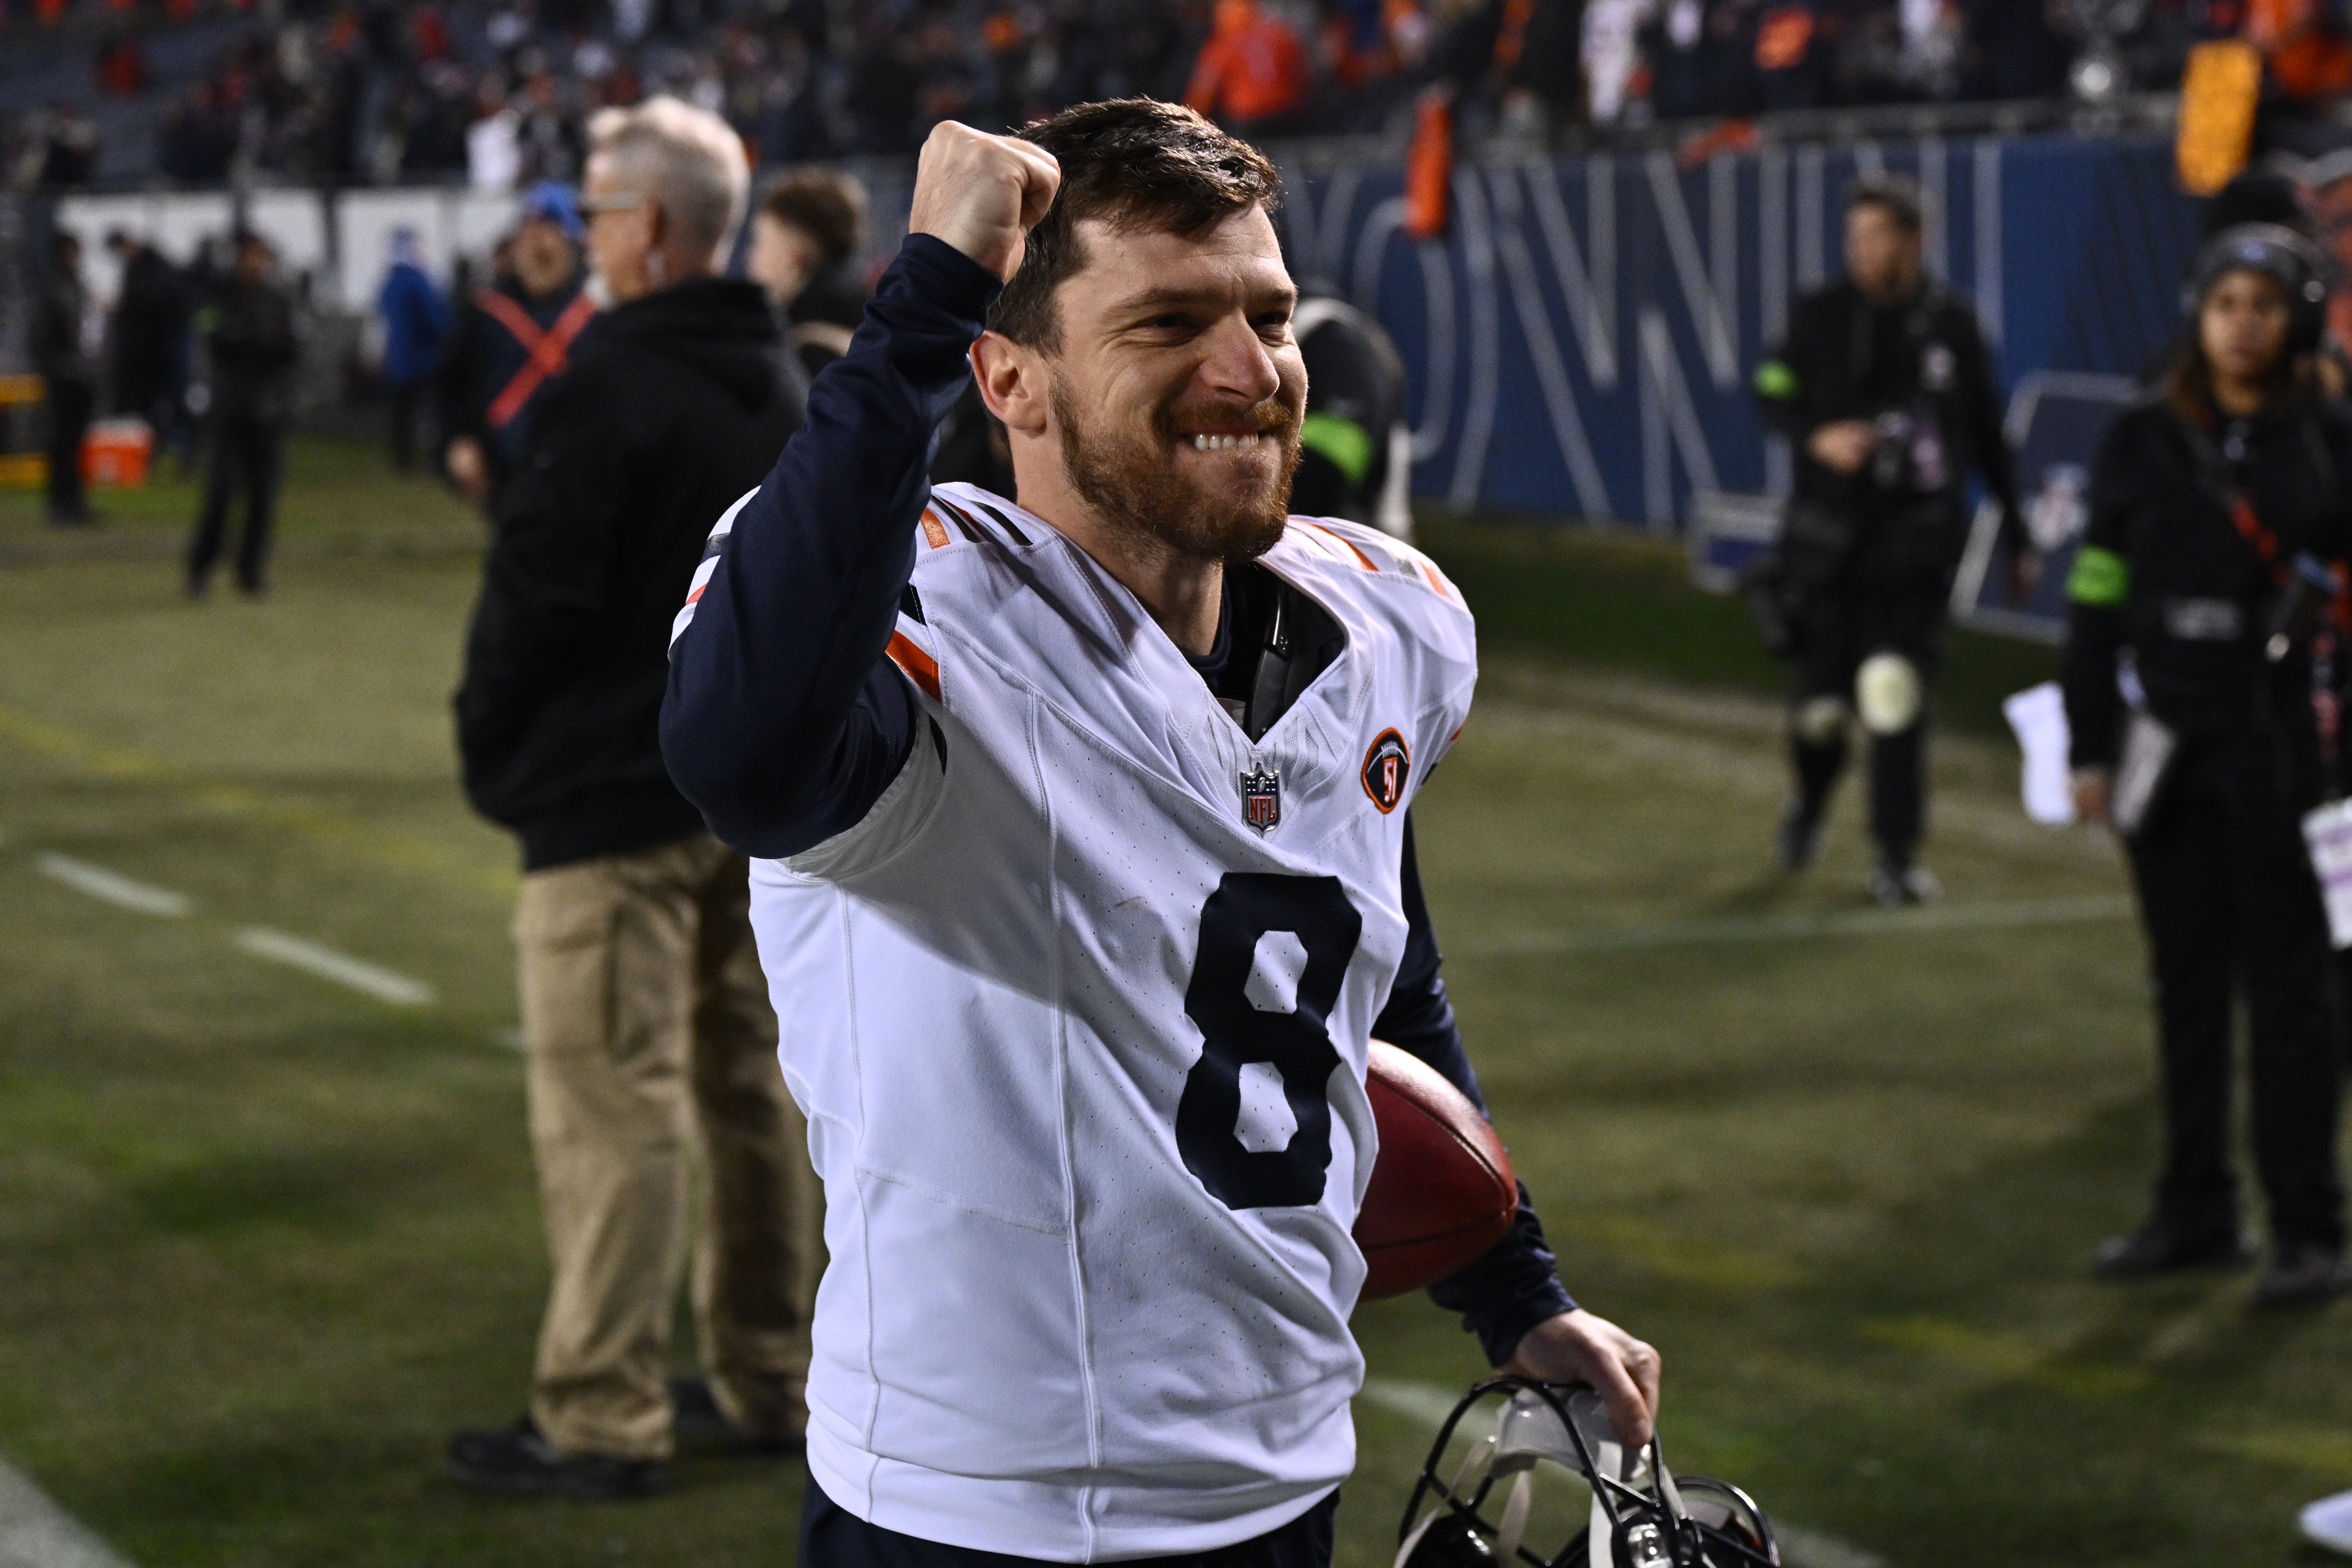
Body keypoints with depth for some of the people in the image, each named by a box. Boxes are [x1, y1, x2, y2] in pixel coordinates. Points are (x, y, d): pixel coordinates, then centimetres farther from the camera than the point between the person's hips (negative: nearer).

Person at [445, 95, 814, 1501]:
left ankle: (604, 1420, -1)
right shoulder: (777, 392, 11)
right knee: (747, 1079, 15)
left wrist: (491, 747, -4)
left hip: (612, 802, -9)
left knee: (613, 1104, -5)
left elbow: (540, 596, -19)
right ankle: (769, 1381, 23)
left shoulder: (610, 389, -17)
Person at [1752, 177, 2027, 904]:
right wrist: (1817, 438, -15)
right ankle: (1810, 801, 34)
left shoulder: (1951, 321, 3)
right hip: (1830, 534, 0)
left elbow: (1986, 432, 10)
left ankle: (1897, 858, -2)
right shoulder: (1820, 314, 1)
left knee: (1895, 693, -12)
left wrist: (2015, 531, 12)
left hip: (1918, 536, 0)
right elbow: (1772, 396, 6)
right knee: (1821, 701, 1)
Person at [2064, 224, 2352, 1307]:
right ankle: (2196, 1213, 21)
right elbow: (2097, 600, 7)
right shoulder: (2145, 442, 6)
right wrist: (2090, 747, 5)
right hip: (2169, 743, 3)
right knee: (2186, 982, 10)